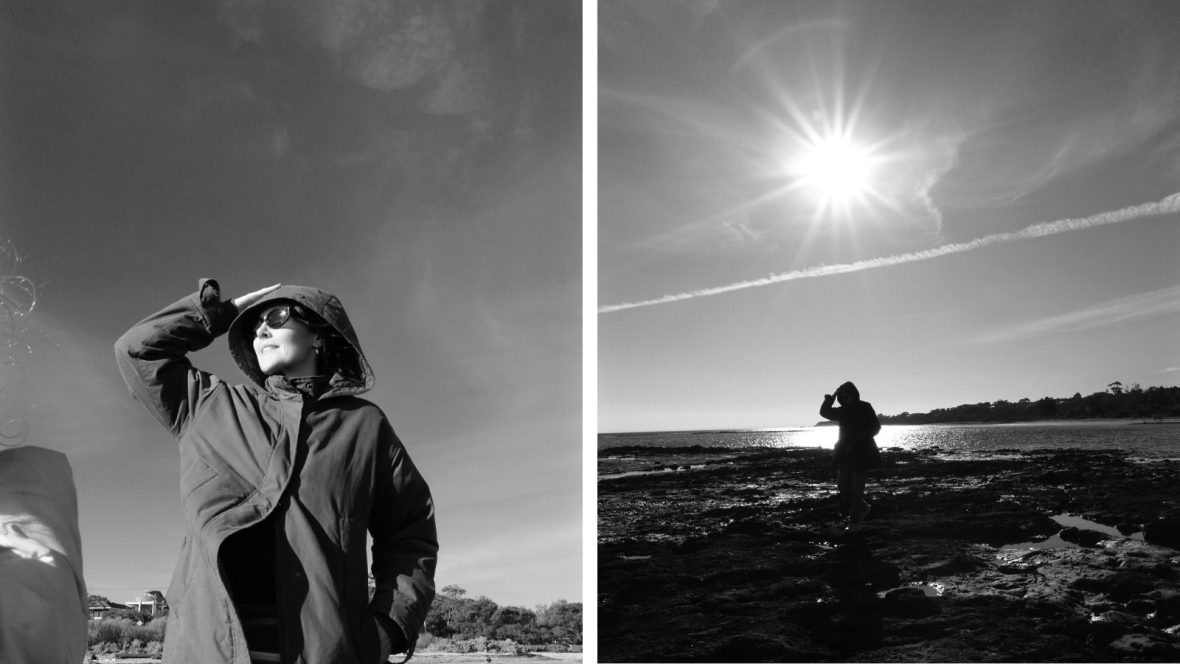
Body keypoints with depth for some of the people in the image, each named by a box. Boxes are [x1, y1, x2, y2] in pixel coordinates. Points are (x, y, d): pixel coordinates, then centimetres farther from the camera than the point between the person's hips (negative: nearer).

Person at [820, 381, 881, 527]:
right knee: (843, 485, 1)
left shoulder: (865, 408, -3)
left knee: (856, 486, -7)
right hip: (845, 454, 5)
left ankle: (855, 517, 4)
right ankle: (862, 508, 22)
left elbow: (876, 427, -2)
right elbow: (824, 412, 10)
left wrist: (865, 433, -21)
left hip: (861, 454, -5)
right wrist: (831, 398, -1)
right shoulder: (843, 411, 11)